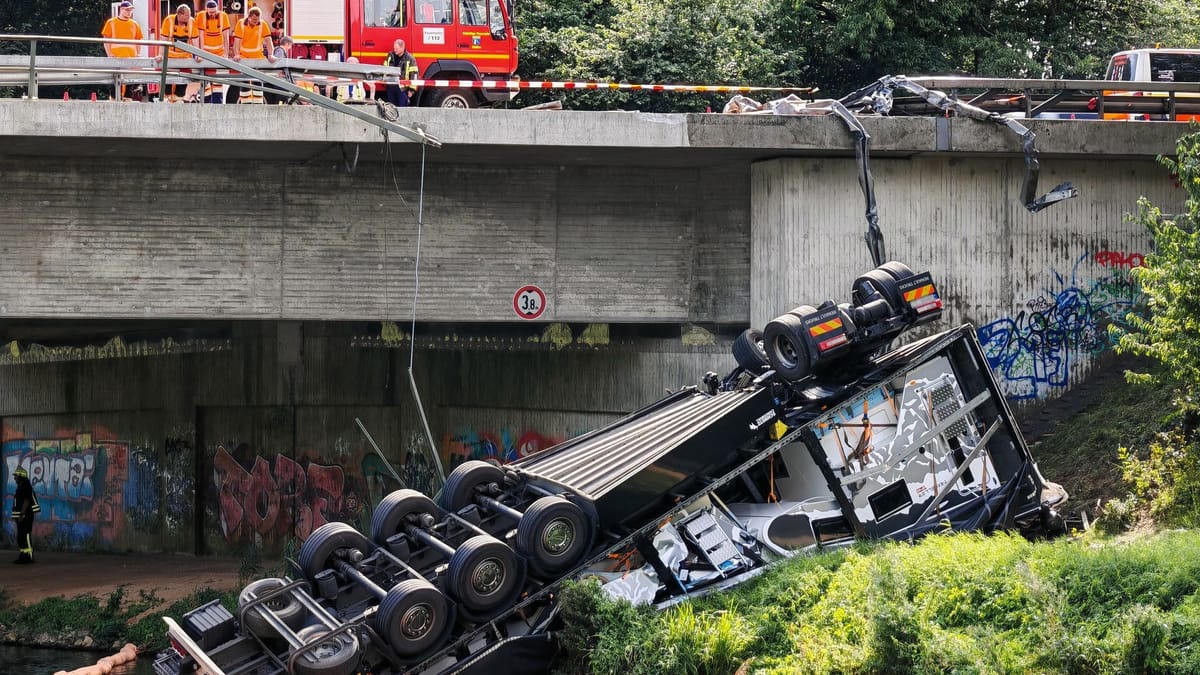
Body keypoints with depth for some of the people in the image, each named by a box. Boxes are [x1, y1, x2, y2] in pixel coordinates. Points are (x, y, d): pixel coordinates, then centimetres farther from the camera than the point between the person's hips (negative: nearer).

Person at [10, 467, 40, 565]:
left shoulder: (25, 487, -13)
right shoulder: (20, 487, 18)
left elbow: (26, 502, -20)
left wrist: (21, 515, -23)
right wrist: (19, 516, 21)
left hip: (25, 516, -11)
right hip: (22, 517, 11)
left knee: (26, 536, -11)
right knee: (20, 537, 10)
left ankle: (28, 557, -13)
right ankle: (23, 556, 13)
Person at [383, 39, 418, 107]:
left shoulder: (410, 59, -7)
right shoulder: (390, 56, 7)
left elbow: (413, 74, -7)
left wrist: (411, 90, -10)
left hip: (402, 88, -5)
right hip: (391, 86, 5)